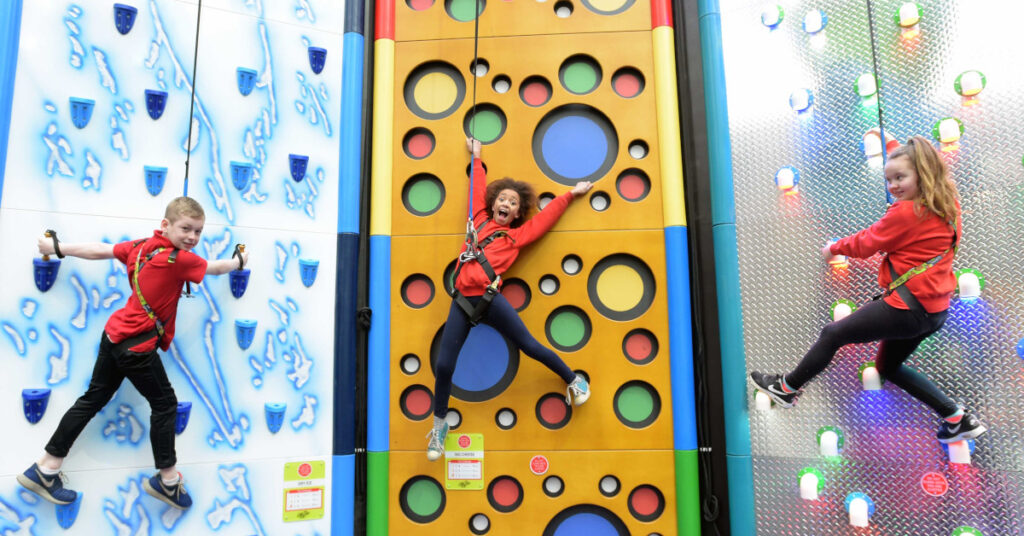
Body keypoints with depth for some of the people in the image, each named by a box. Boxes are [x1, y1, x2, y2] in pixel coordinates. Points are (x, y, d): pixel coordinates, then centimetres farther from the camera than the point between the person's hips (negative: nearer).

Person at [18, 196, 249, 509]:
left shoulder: (142, 246, 4)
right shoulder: (180, 259, -18)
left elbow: (100, 250, 12)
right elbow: (216, 268, -4)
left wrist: (57, 247, 26)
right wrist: (240, 261, 17)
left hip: (115, 334, 9)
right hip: (137, 344, -9)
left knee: (93, 399, 17)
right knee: (165, 404, 5)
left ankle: (45, 470, 26)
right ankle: (167, 480, 15)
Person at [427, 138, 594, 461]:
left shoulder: (518, 235, 12)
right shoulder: (480, 220, 20)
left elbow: (546, 216, 17)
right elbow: (478, 190, 31)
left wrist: (571, 194, 22)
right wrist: (477, 158, 42)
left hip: (488, 298, -2)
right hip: (462, 301, 2)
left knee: (529, 345, -3)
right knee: (444, 365, -2)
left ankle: (574, 380, 22)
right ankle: (440, 425, 18)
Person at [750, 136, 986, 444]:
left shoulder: (906, 213, -16)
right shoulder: (947, 207, 7)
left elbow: (865, 244, -5)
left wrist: (834, 249, 12)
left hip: (909, 306, -9)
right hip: (935, 308, 9)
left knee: (832, 334, 2)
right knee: (888, 366, 23)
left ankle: (787, 387, 17)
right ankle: (957, 418, 22)